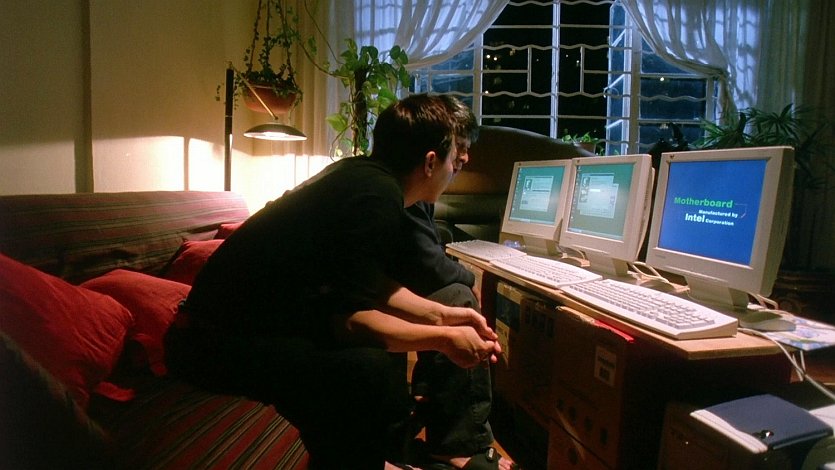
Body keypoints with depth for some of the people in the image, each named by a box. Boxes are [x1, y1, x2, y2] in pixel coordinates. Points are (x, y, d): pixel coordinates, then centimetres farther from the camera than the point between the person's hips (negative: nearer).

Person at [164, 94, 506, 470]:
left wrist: (439, 314, 7)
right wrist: (444, 339, -14)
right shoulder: (377, 197, -22)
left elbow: (370, 285, 13)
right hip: (217, 340, -10)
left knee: (387, 326, 16)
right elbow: (349, 319, -25)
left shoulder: (360, 173, 5)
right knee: (373, 370, -31)